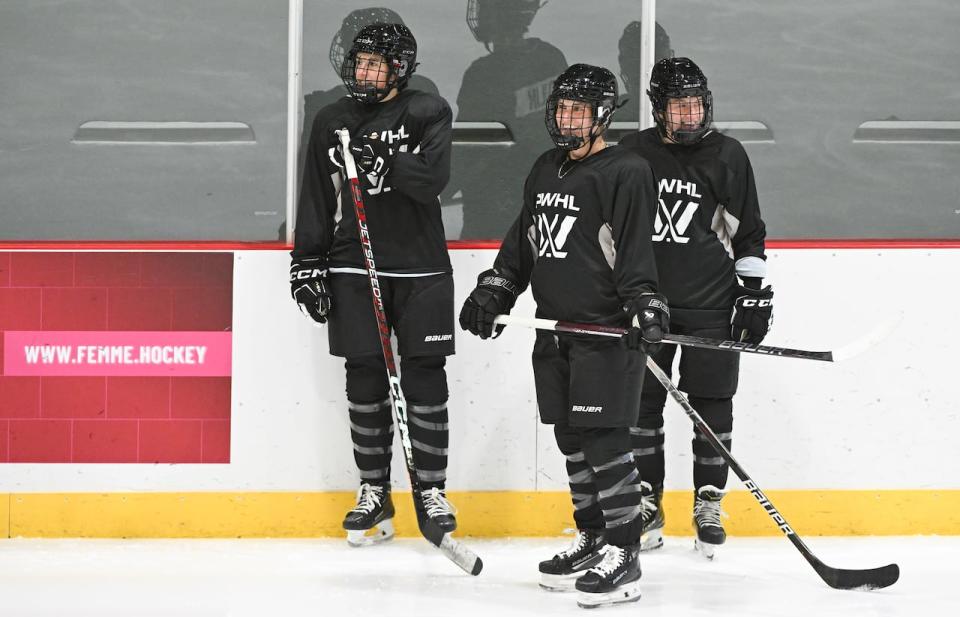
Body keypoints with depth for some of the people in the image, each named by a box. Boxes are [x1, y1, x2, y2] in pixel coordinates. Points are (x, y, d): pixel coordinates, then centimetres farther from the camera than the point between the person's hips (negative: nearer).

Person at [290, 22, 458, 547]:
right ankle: (374, 493, 10)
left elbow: (432, 179, -14)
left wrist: (386, 161, -28)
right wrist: (307, 264, 5)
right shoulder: (332, 123, 9)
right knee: (365, 380, 2)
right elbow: (315, 200, 11)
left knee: (424, 379, -1)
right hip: (353, 267, 2)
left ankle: (431, 490, 8)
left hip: (420, 269, -2)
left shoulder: (428, 114, 0)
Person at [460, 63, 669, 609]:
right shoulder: (546, 171, 17)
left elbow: (635, 251, -16)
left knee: (605, 439, -11)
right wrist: (491, 295, 16)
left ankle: (624, 554, -8)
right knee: (572, 441, 11)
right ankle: (593, 540, 21)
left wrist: (645, 306, -27)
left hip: (607, 331, -8)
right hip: (556, 330, 8)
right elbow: (522, 242, 23)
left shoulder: (625, 173, -8)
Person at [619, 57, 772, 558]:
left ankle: (708, 505, 10)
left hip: (712, 305, -1)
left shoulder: (727, 155, 1)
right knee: (642, 401, 2)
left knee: (712, 404, 0)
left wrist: (754, 291, 1)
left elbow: (749, 232, 7)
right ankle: (646, 505, 13)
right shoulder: (631, 155, 3)